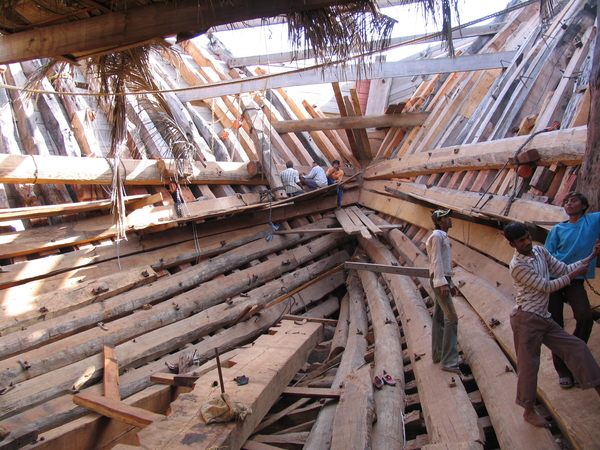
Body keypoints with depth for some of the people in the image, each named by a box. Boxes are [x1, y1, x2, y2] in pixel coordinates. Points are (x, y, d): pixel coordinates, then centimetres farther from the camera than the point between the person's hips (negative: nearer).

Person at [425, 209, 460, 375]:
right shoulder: (437, 235, -10)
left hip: (443, 280, 10)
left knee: (439, 318, 12)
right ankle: (449, 361, -13)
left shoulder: (443, 236, 21)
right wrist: (443, 283, -24)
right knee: (451, 317, -13)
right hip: (440, 280, -10)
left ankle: (437, 354, 18)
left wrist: (450, 283, 21)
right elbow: (436, 261, -17)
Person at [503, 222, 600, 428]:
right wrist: (576, 273, -7)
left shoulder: (540, 251, 8)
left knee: (577, 347, 9)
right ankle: (529, 411, 15)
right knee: (529, 365, 1)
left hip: (544, 318, 8)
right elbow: (546, 286, -15)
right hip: (526, 319, -8)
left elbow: (563, 269, 12)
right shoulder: (517, 265, -18)